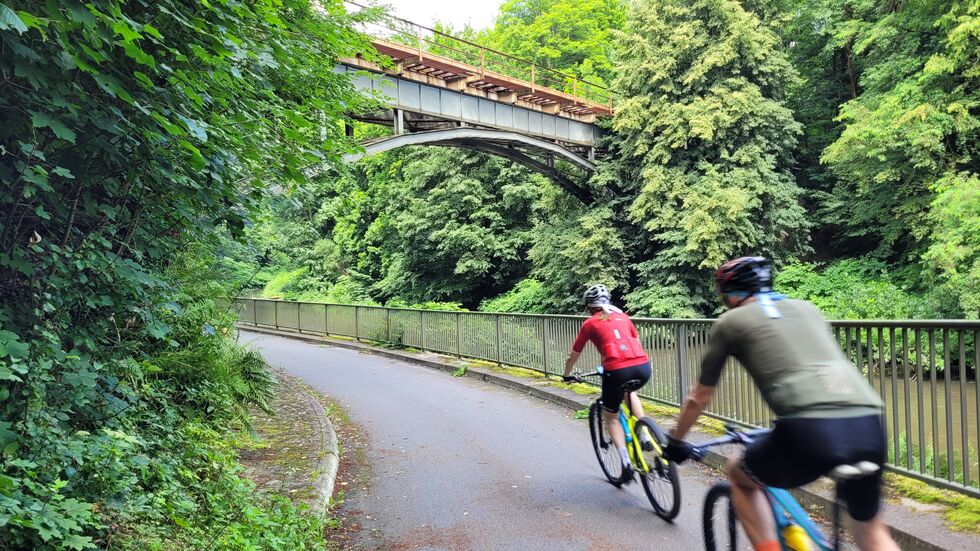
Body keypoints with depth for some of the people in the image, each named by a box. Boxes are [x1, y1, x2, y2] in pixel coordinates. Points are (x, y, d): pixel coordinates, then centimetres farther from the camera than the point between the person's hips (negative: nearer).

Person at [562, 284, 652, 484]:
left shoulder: (590, 323, 15)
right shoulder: (623, 316, 24)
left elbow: (573, 356, 22)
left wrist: (567, 375, 41)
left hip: (616, 371, -4)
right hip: (643, 367, 4)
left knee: (611, 416, 20)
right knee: (630, 392, 39)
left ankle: (626, 465, 9)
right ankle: (644, 437, 24)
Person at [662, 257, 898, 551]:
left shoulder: (730, 321, 15)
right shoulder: (805, 307, 28)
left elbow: (698, 398, 23)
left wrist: (676, 442, 40)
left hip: (811, 430, -5)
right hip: (868, 426, 5)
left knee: (740, 476, 26)